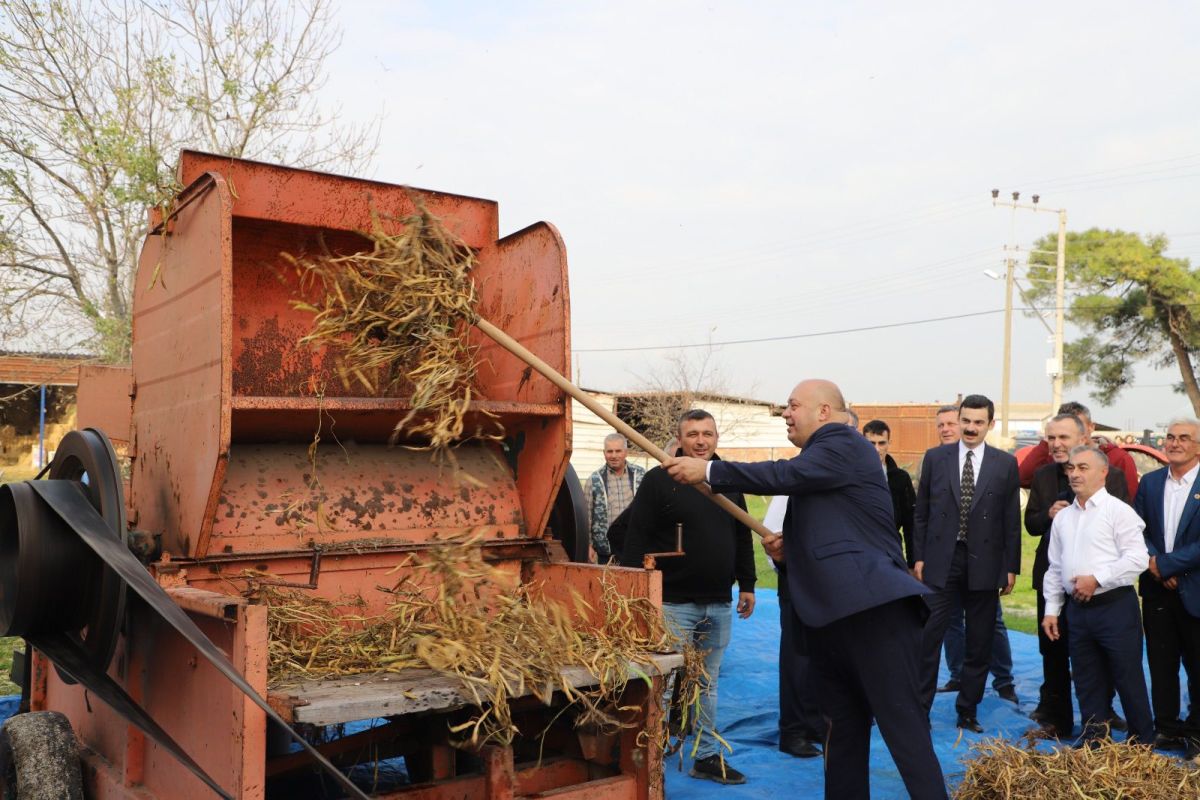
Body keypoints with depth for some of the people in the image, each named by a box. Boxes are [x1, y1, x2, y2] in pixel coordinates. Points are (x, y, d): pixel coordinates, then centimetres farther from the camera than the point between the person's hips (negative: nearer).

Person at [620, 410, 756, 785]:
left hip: (719, 605, 5)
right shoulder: (658, 480, -7)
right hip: (673, 603, -5)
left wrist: (746, 584, 15)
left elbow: (743, 538, 18)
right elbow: (637, 540, -10)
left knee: (707, 685, 16)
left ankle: (707, 756, 28)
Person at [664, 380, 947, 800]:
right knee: (842, 733, 16)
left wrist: (709, 471, -16)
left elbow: (786, 475, -21)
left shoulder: (844, 444, -6)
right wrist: (788, 546, 9)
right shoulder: (822, 453, 22)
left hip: (874, 608, -10)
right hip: (831, 613, 10)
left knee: (904, 729, -6)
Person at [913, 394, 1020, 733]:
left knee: (979, 644, 10)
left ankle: (968, 711, 24)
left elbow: (1012, 520, 4)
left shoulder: (1006, 464, 3)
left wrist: (1011, 567, 1)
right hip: (940, 561, 0)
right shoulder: (935, 458, 3)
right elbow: (921, 512, 6)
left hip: (984, 564, 1)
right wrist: (919, 557, 1)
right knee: (927, 639, -1)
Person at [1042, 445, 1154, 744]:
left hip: (1115, 606, -6)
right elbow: (1055, 567, 15)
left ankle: (1142, 745, 17)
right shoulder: (1062, 517, 13)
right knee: (1087, 683, 13)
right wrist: (1052, 609, 12)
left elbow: (1138, 559, -15)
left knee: (1128, 679, 2)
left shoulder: (1118, 511, -6)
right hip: (1077, 609, 6)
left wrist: (1097, 579, -18)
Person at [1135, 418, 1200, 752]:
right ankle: (1166, 728, 22)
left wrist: (1166, 564, -16)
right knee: (1161, 665, 11)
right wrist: (1152, 562, -12)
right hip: (1157, 591, 4)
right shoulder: (1150, 482, 8)